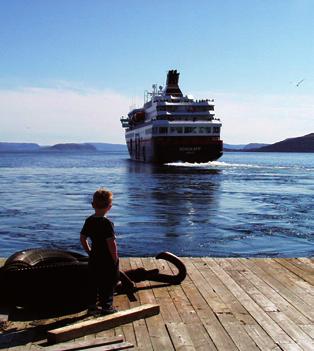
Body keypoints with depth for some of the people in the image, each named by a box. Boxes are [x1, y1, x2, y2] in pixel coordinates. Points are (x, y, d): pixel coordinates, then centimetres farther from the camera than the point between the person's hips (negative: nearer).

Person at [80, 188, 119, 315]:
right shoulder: (107, 223, -21)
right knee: (108, 284, 8)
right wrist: (115, 259, -12)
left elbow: (82, 238, 8)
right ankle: (106, 307, 17)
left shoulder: (89, 220, 0)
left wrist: (90, 252, 16)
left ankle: (92, 306, 28)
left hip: (94, 258, 7)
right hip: (107, 260, -7)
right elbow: (111, 243, -23)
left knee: (94, 283, 17)